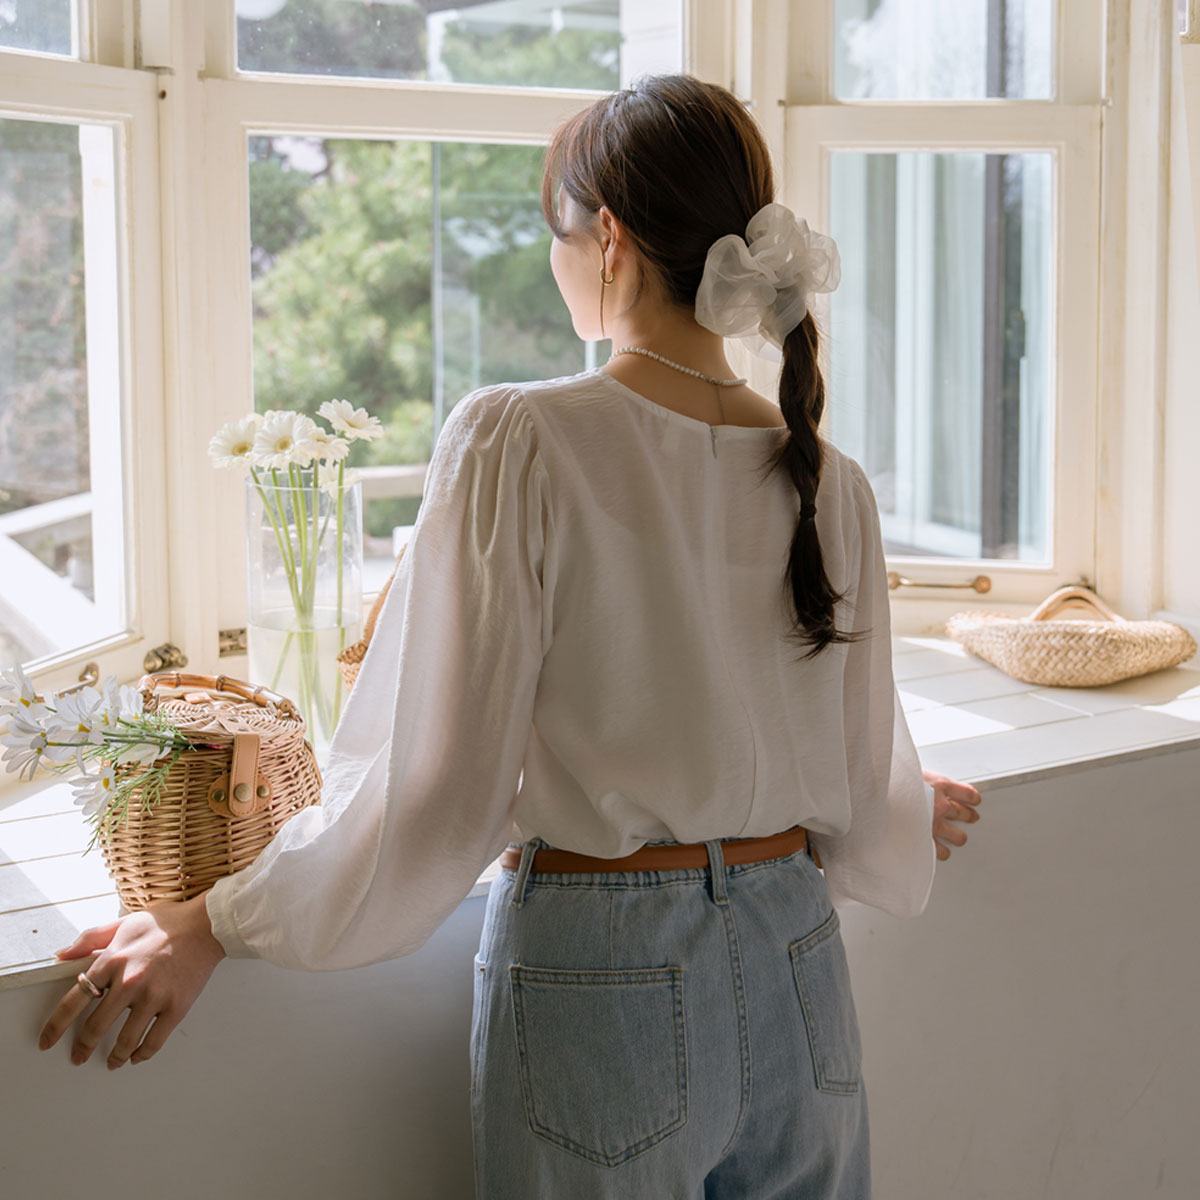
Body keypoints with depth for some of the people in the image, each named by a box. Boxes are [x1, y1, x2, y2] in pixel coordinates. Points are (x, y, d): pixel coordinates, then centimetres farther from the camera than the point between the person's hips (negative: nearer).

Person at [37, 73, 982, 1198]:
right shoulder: (829, 481, -2)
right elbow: (862, 801, 6)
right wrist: (913, 814, 30)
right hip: (795, 969, 4)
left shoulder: (518, 443, -15)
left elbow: (433, 779, -15)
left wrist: (208, 926, -4)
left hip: (603, 985, -4)